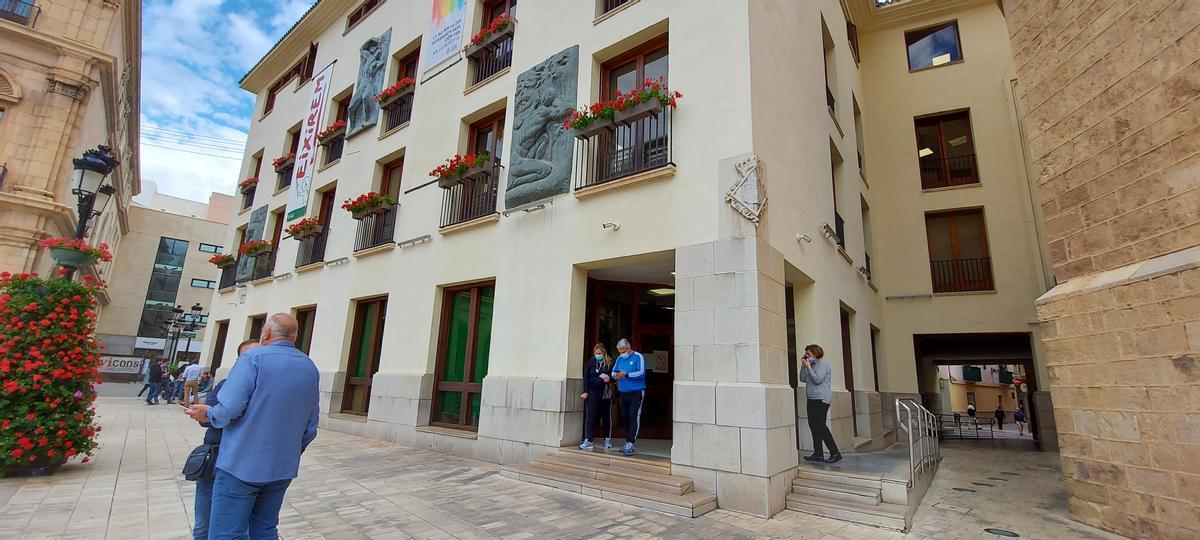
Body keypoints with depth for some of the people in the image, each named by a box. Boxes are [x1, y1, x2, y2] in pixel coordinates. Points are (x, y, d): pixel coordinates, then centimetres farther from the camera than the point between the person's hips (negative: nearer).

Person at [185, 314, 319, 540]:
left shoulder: (254, 358, -11)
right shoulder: (310, 368, 7)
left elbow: (229, 410, -17)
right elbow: (311, 425, 10)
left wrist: (208, 414, 4)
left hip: (243, 465, -5)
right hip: (282, 468, 6)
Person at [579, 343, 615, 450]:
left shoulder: (610, 363, -1)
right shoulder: (590, 362, 2)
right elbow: (586, 377, 2)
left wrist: (609, 378, -17)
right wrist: (585, 391, -4)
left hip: (606, 392, 0)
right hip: (592, 392, 0)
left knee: (606, 416, 10)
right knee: (590, 415, -8)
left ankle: (608, 439, 26)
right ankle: (587, 440, -7)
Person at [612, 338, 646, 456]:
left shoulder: (638, 357, -7)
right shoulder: (619, 358, 11)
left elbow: (641, 372, -17)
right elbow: (613, 371, 12)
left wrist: (626, 374, -26)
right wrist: (615, 375, -12)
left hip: (637, 392, -6)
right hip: (624, 393, 6)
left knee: (634, 417, -12)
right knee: (625, 418, 10)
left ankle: (630, 444, -14)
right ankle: (628, 443, 19)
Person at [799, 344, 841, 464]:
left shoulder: (823, 364, -8)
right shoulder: (811, 365, 18)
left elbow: (817, 379, -19)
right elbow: (803, 379, 12)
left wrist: (808, 367, -14)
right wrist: (803, 366, 3)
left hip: (821, 399, -9)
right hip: (812, 399, 9)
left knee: (820, 425, -12)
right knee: (813, 425, 6)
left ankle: (835, 453, -6)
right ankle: (818, 454, 11)